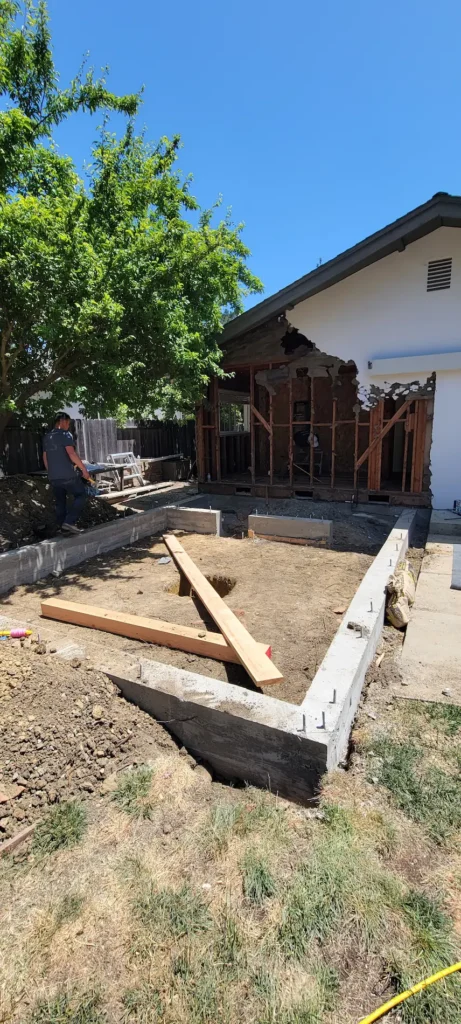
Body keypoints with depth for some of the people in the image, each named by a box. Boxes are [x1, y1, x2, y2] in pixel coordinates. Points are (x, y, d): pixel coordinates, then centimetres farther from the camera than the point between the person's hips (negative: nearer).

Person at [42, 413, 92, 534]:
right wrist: (84, 469, -16)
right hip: (68, 475, -7)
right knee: (81, 495, 5)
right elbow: (71, 453, -19)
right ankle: (69, 522, -6)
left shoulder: (46, 437, 16)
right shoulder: (65, 434, -7)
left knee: (60, 502, 14)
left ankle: (62, 526, 16)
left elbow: (45, 458, 20)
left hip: (53, 477, 7)